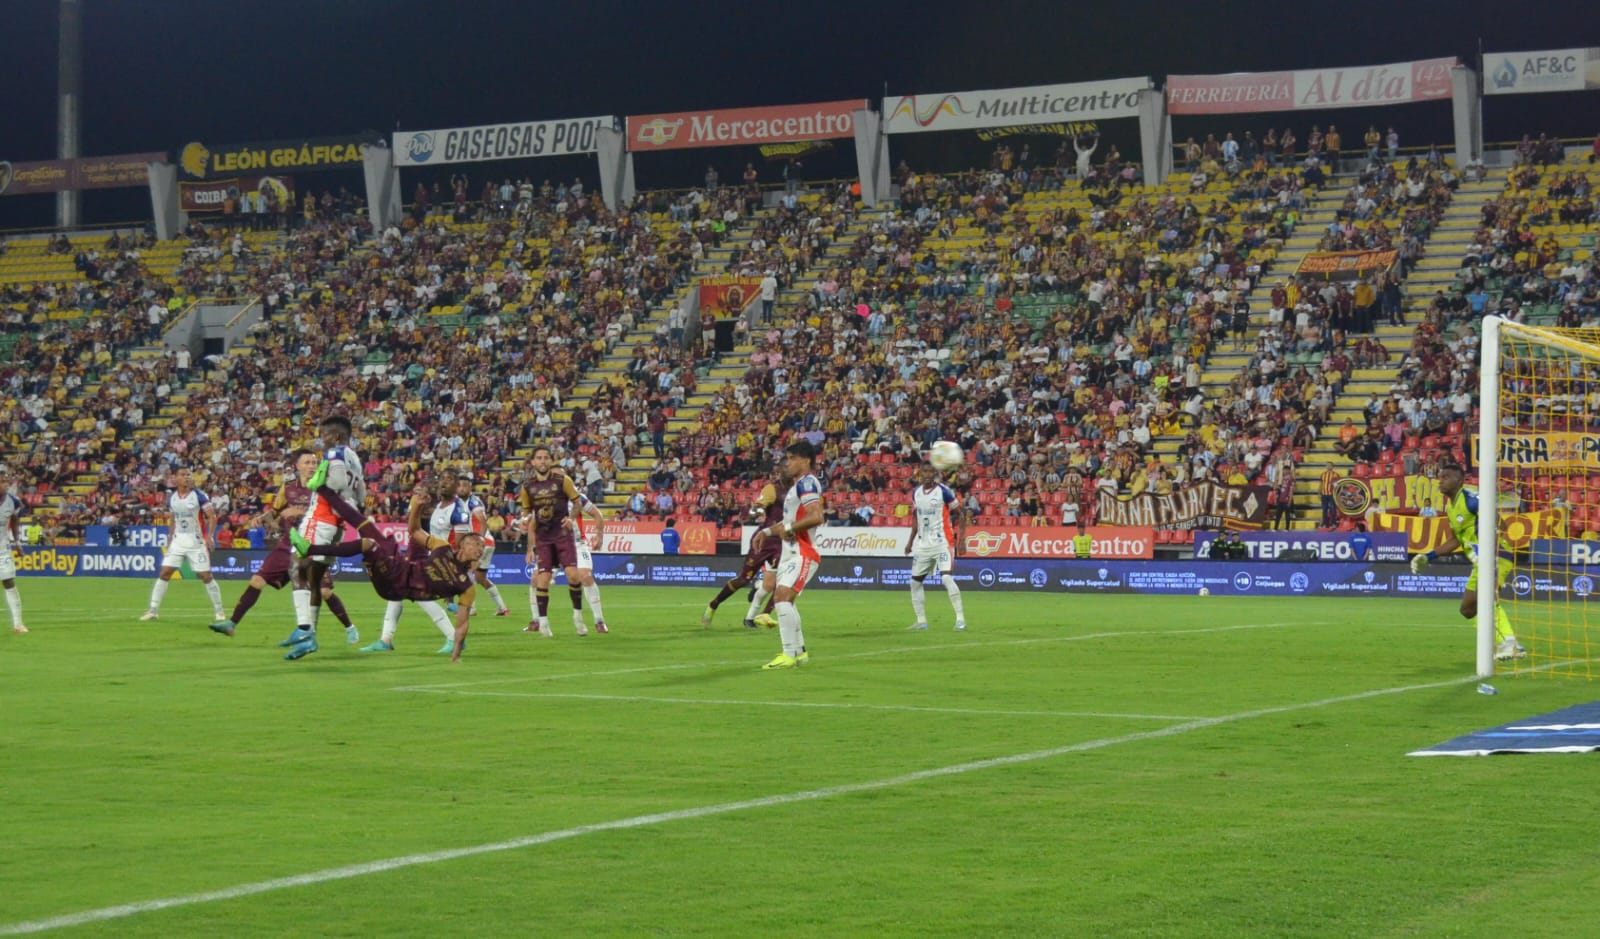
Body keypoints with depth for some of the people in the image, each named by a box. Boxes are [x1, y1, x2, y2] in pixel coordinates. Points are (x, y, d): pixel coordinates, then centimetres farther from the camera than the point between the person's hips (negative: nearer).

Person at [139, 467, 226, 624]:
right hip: (178, 540, 4)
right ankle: (153, 610, 0)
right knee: (164, 573, -5)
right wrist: (170, 538, 13)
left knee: (205, 576, -4)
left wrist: (209, 536, -21)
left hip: (196, 541, -4)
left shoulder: (198, 496, -8)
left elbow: (212, 517, -9)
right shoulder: (171, 498, 6)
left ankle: (219, 610, 9)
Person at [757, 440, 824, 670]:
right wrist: (768, 531, 19)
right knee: (782, 601, 16)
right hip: (790, 552, 11)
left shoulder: (807, 483, -13)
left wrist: (788, 527, -19)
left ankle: (789, 654, -21)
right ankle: (799, 651, 25)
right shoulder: (797, 486, 20)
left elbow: (816, 517, -26)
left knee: (782, 597, -21)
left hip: (802, 554, -11)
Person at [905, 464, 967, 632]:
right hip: (922, 543, 7)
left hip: (942, 542, -7)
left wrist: (961, 539, -12)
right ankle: (921, 621, 18)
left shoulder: (944, 491, -11)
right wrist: (911, 541, 16)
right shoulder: (916, 493, 7)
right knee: (915, 580, 8)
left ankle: (960, 618, -15)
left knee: (946, 578, -20)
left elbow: (960, 515, -5)